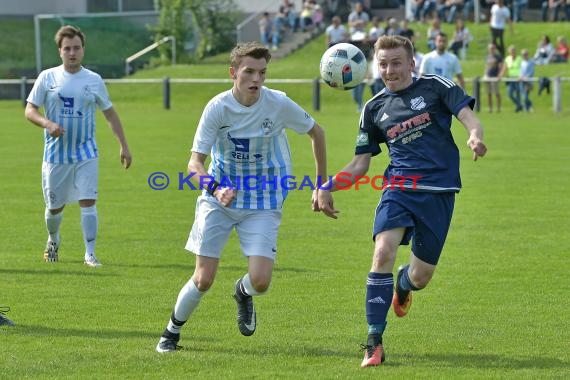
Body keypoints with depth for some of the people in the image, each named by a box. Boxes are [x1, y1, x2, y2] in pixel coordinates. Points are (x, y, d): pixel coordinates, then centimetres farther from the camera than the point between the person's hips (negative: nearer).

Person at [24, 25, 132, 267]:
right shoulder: (47, 78, 0)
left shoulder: (94, 80, 3)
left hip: (86, 154, 0)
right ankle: (53, 240, 40)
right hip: (55, 154, 0)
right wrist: (47, 124, -21)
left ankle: (90, 254, -9)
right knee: (54, 206, 9)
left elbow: (110, 113, 12)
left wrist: (123, 146, 6)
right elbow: (30, 110, 0)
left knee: (88, 201, -13)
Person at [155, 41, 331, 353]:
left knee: (260, 281, -15)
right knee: (203, 280, -5)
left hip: (263, 203, 1)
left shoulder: (278, 104, -14)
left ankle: (243, 292, 24)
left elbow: (316, 133, 4)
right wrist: (216, 189, -37)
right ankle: (172, 332, 23)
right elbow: (195, 162, -16)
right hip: (219, 198, 0)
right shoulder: (218, 107, -16)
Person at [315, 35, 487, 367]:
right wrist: (328, 187, 3)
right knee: (383, 253, -26)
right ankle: (375, 342, -19)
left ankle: (402, 286, 43)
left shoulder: (435, 87, 4)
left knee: (420, 277, 0)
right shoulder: (375, 108, 12)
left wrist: (475, 137, -29)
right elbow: (361, 164, 17)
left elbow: (470, 118, -5)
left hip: (439, 191, -1)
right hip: (399, 187, 1)